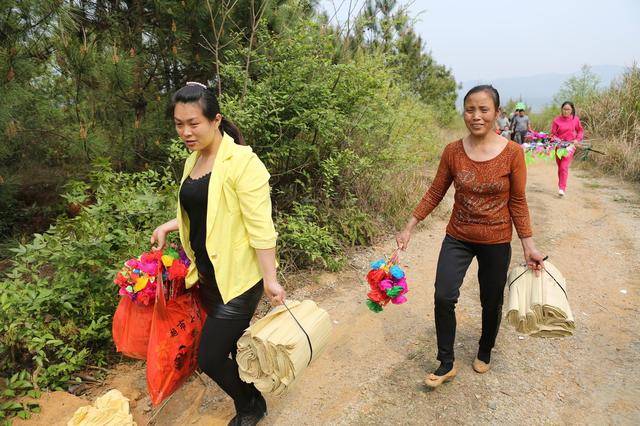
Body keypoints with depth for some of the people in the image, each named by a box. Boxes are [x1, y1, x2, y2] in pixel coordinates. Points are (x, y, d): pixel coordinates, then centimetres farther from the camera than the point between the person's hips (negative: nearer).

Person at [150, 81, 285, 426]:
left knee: (210, 358, -1)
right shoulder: (193, 161, 8)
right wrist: (168, 226, 9)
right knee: (235, 350, 20)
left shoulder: (242, 162, -18)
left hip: (237, 280, -7)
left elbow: (260, 226, -21)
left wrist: (270, 279, -22)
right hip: (207, 276, 8)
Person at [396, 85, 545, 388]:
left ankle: (485, 352, 44)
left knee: (491, 303, 14)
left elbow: (517, 202, -5)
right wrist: (409, 227, -2)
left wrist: (528, 244, -6)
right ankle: (447, 364, 13)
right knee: (443, 298, -9)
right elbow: (435, 193, -1)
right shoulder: (452, 152, -8)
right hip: (458, 238, 1)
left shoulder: (512, 153, -12)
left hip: (496, 243, -1)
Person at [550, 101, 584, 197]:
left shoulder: (575, 119, -2)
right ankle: (561, 185, 32)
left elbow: (580, 130, 10)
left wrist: (577, 139, -5)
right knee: (560, 167, 14)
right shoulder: (557, 120, -4)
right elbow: (553, 134, 0)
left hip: (570, 145, -2)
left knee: (564, 167, -14)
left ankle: (562, 188, -13)